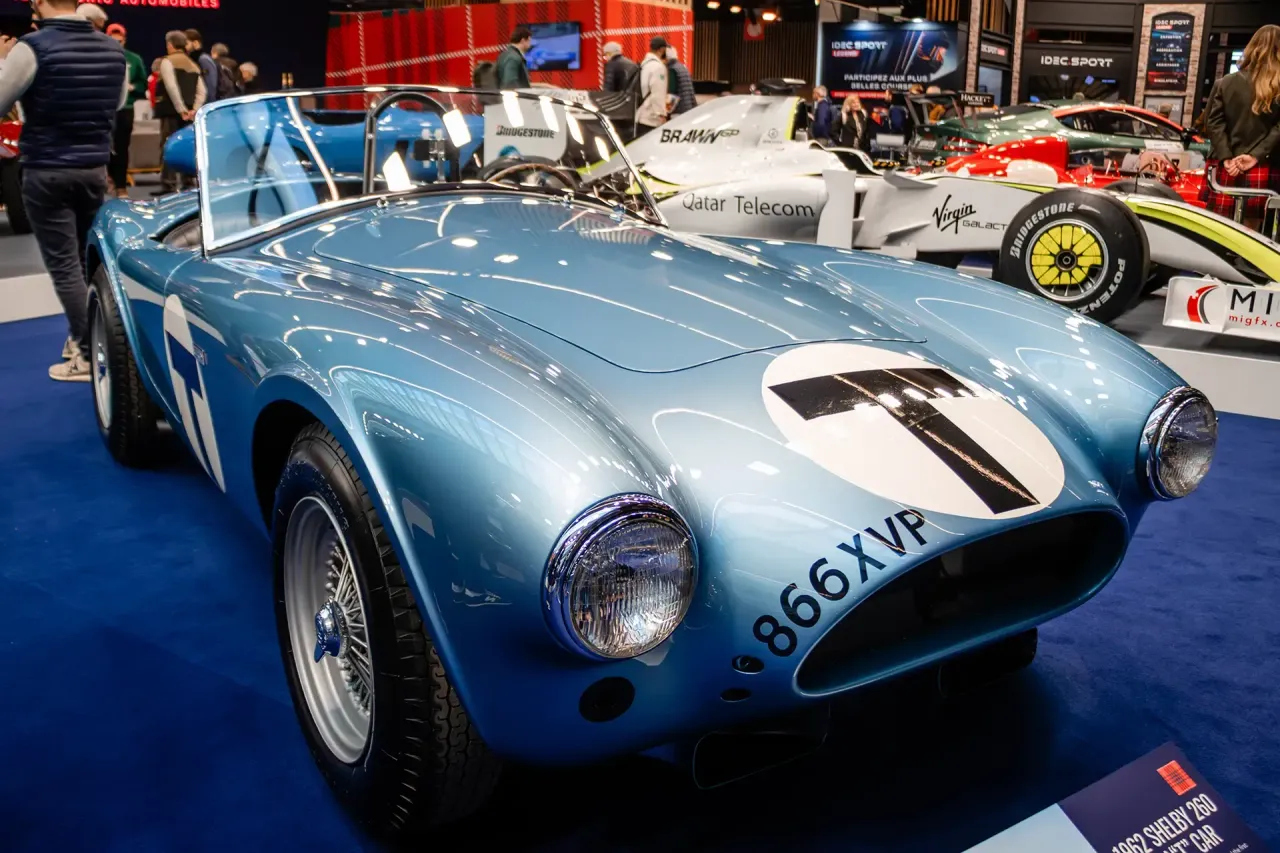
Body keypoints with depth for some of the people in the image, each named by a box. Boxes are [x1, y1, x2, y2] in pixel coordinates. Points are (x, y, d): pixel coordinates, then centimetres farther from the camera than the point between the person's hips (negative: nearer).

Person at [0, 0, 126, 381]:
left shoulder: (32, 47, -15)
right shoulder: (113, 48, 3)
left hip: (47, 172, -6)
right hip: (95, 169, 6)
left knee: (63, 265, -1)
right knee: (86, 259, 17)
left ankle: (90, 354, -2)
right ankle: (83, 337, 26)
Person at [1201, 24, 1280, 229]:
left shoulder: (1225, 83, 5)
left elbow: (1213, 121, -1)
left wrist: (1225, 157, -6)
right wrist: (1256, 155, -10)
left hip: (1225, 168, 1)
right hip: (1262, 171, -1)